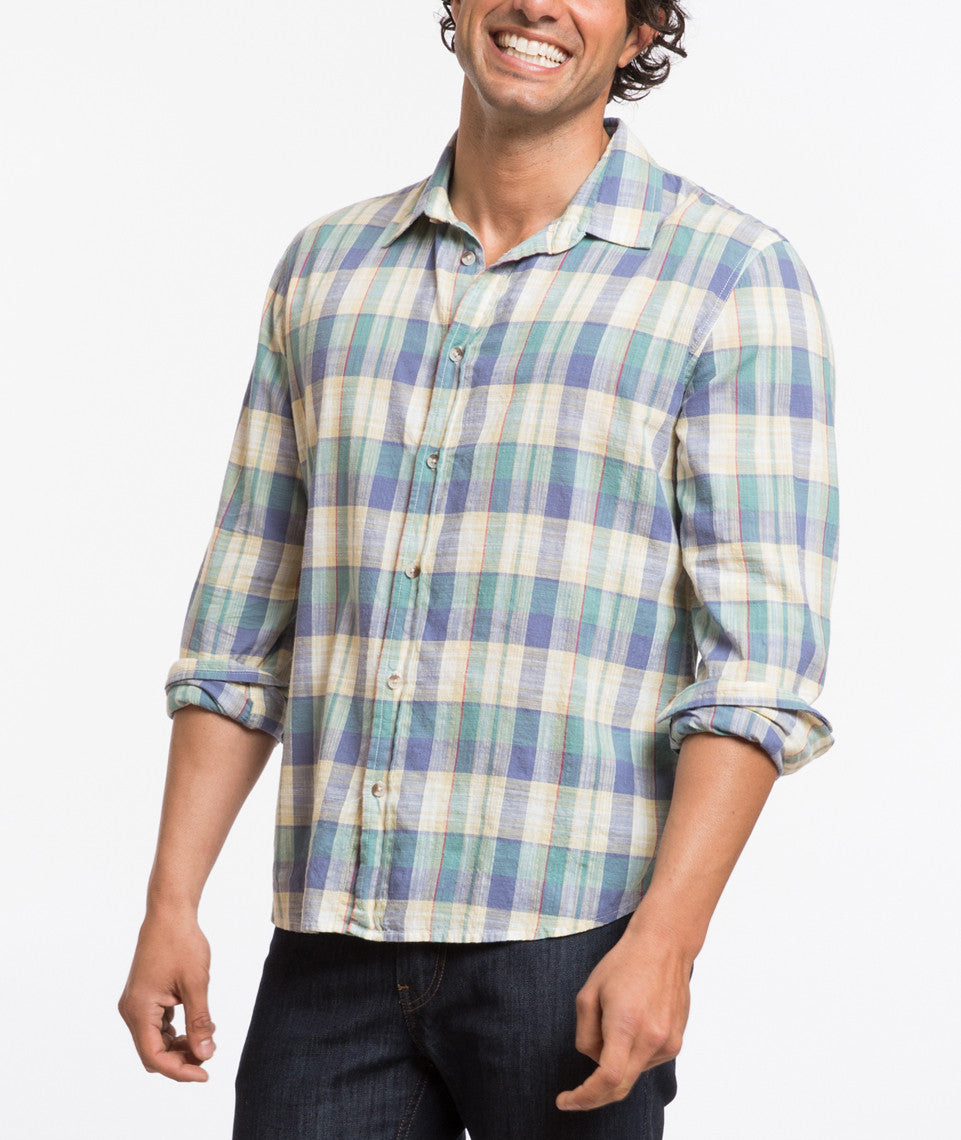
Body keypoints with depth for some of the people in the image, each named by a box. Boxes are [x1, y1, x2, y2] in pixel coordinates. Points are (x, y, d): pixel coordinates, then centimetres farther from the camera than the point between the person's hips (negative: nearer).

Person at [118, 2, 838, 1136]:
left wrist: (666, 939, -17)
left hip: (569, 942, -3)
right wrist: (172, 902, 7)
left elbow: (760, 658, -8)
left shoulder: (730, 277, -2)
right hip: (331, 948, 4)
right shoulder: (326, 266, 13)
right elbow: (242, 629, 14)